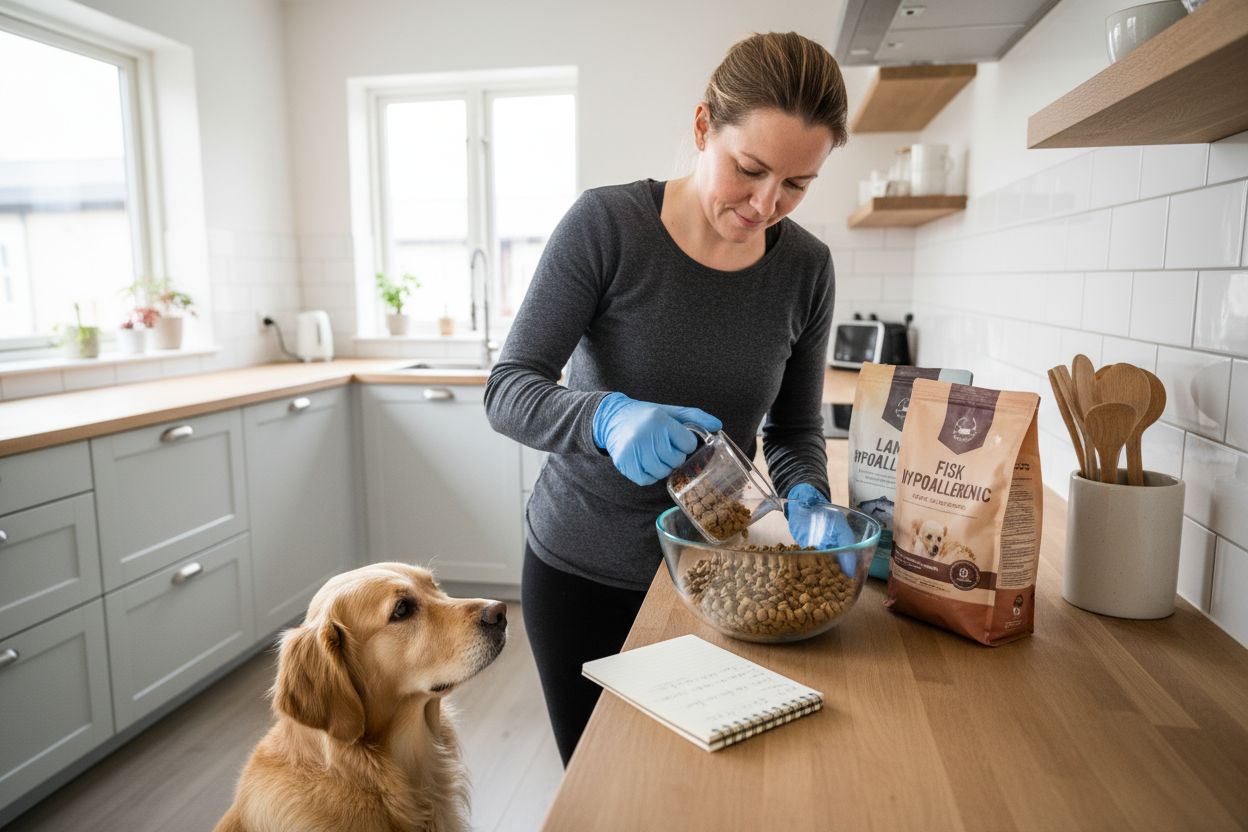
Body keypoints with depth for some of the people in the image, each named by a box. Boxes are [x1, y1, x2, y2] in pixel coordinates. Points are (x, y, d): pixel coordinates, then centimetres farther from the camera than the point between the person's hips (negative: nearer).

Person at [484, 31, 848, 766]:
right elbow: (509, 392, -18)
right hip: (582, 568, -2)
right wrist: (610, 418, -37)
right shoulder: (607, 225, -17)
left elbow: (796, 429, 1)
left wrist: (806, 501, -20)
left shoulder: (806, 268, -7)